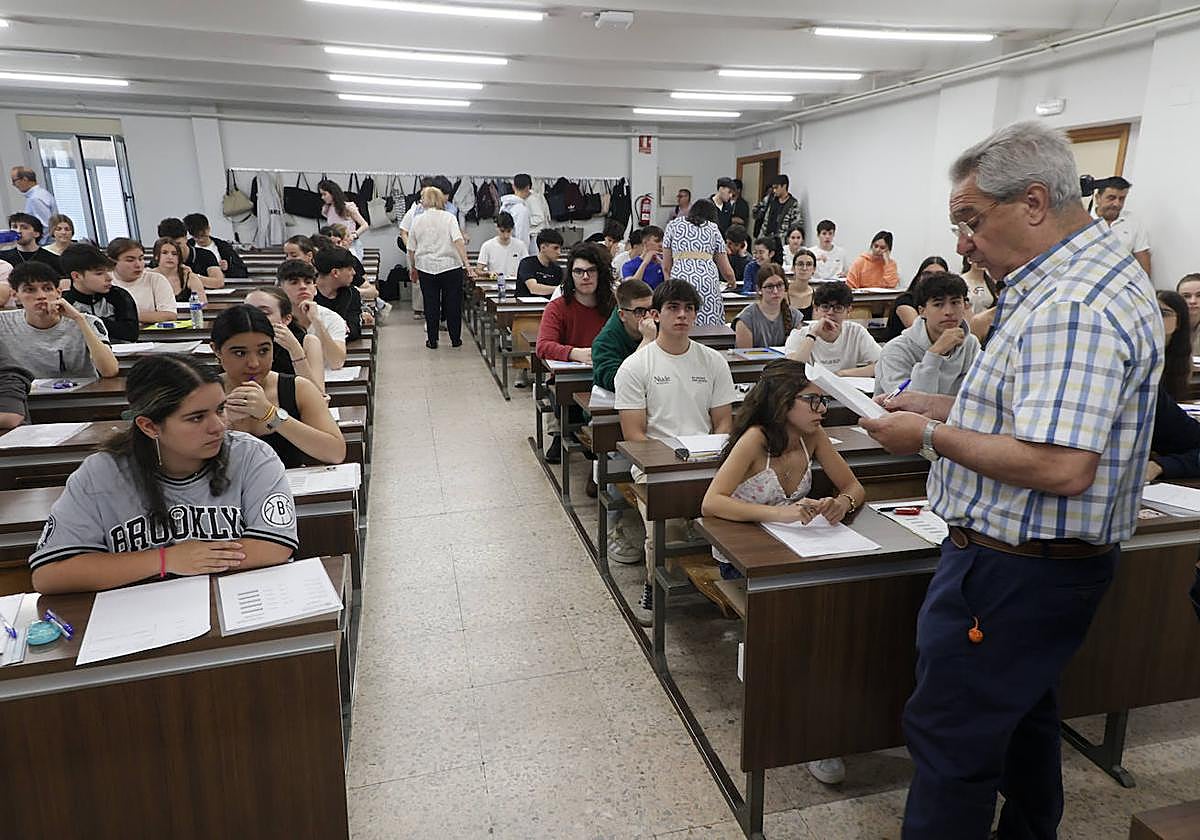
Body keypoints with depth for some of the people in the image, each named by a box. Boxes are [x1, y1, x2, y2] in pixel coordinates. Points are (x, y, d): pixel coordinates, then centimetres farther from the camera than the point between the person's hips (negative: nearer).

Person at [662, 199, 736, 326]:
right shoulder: (713, 228, 23)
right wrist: (732, 280, 44)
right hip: (709, 277, 1)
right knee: (709, 326, 0)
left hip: (680, 278, -1)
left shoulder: (673, 225, 21)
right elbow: (727, 271, 23)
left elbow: (666, 267, 17)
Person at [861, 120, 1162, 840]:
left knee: (950, 735, 1)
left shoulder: (1070, 307, -24)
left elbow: (1060, 467, -32)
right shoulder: (1099, 271, 11)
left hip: (1012, 570, -11)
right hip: (1044, 561, 11)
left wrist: (932, 438, -20)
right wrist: (942, 408, 9)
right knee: (1023, 715, 26)